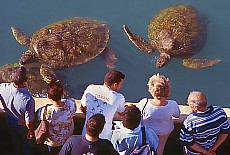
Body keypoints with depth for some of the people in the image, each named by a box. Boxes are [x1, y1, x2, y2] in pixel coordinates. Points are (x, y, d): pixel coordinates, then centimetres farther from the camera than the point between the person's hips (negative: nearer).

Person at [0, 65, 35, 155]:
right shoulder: (28, 99, -44)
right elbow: (29, 122, -30)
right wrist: (31, 131, -9)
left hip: (10, 123, 4)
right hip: (23, 127, -4)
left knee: (15, 144, 34)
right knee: (28, 147, 29)